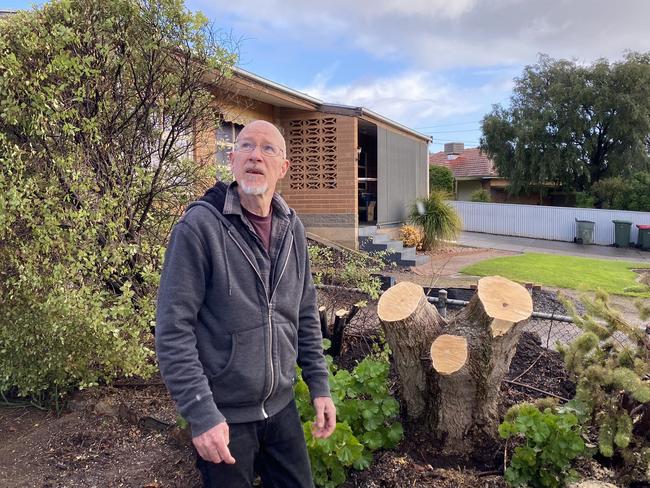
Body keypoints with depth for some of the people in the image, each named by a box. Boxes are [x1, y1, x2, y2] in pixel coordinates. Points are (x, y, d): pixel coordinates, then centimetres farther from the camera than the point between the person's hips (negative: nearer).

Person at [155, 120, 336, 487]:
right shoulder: (199, 226, -16)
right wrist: (201, 414, -19)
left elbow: (306, 315, 8)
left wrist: (319, 385, 6)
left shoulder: (292, 228, 1)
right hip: (223, 415, -5)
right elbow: (174, 330, -17)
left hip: (282, 407, 5)